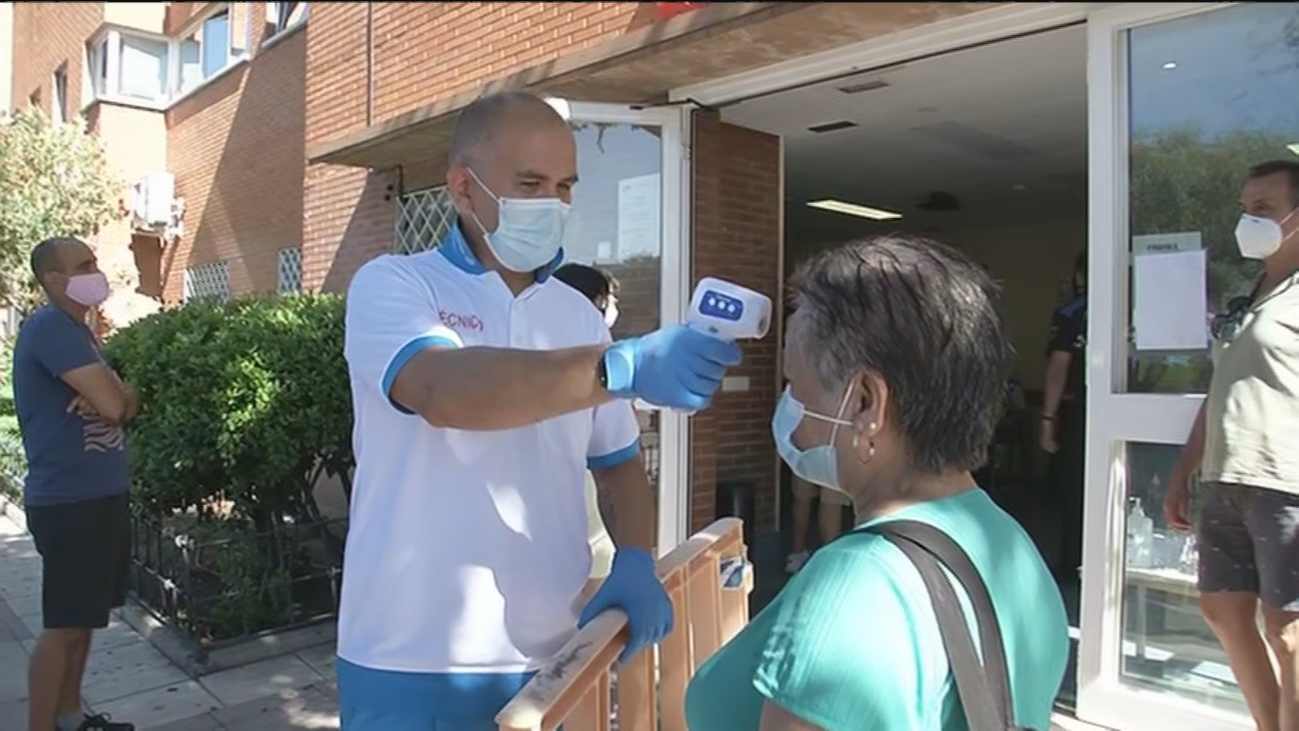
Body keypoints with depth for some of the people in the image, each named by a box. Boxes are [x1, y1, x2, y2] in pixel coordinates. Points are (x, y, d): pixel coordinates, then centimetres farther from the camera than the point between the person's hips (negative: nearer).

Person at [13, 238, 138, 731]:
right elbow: (113, 405, -24)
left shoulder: (76, 329, 15)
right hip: (69, 503, -9)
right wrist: (110, 394, -1)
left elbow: (128, 403, 10)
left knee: (84, 617, 17)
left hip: (99, 497, 9)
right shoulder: (51, 327, -16)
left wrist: (114, 395, -13)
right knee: (63, 625, -1)